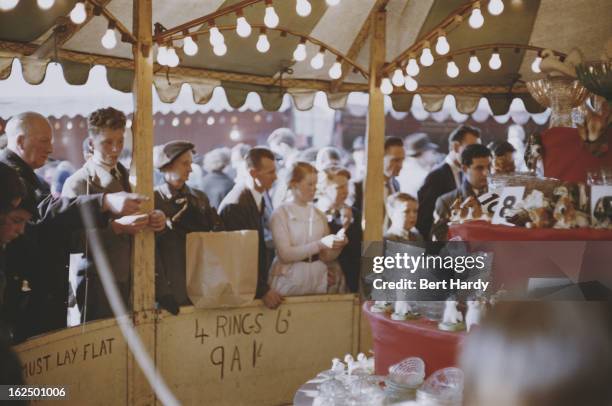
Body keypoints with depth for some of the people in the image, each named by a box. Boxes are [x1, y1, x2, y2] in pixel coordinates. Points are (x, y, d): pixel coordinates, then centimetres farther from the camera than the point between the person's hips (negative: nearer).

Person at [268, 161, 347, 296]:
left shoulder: (319, 214, 8)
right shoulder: (281, 213, -5)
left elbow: (326, 257, 9)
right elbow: (285, 254, -15)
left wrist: (337, 247, -12)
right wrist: (319, 244, -22)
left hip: (318, 279, 4)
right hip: (290, 281, -4)